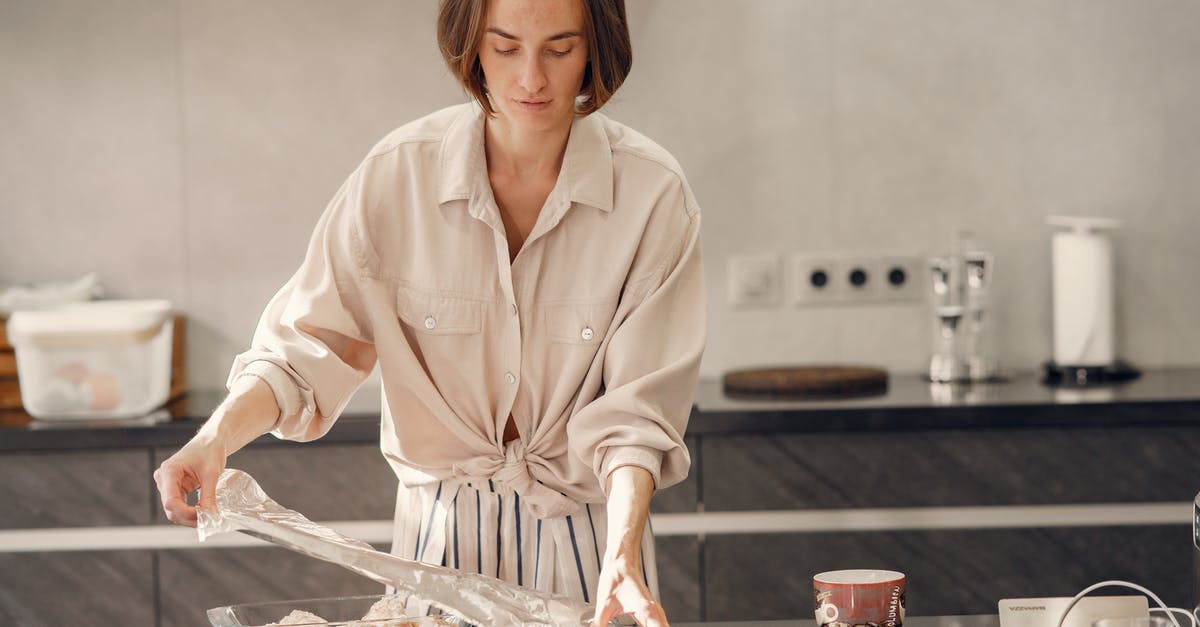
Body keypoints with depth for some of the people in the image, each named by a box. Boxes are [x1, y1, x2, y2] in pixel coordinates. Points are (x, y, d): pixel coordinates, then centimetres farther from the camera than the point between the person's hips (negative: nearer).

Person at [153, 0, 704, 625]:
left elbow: (633, 408, -13)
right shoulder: (399, 173, -11)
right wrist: (218, 436, -27)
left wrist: (622, 554, -27)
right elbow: (309, 346, -9)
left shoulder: (653, 192, -13)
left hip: (585, 538, -1)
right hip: (441, 528, 1)